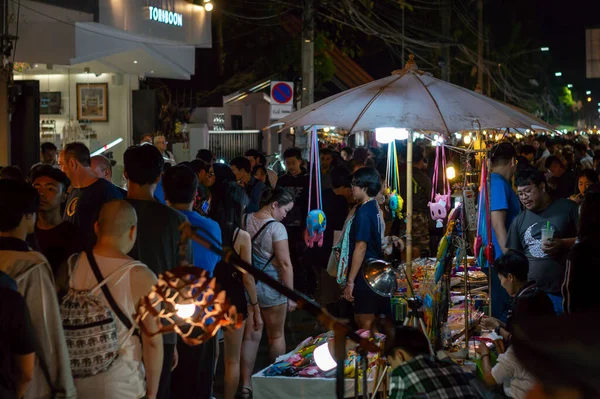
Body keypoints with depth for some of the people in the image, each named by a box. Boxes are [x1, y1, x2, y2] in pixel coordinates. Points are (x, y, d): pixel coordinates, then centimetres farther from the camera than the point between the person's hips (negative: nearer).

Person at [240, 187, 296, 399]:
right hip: (270, 288, -5)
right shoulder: (276, 227, -17)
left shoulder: (245, 221, 1)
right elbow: (285, 264, -19)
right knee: (276, 336, 13)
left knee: (250, 336, 10)